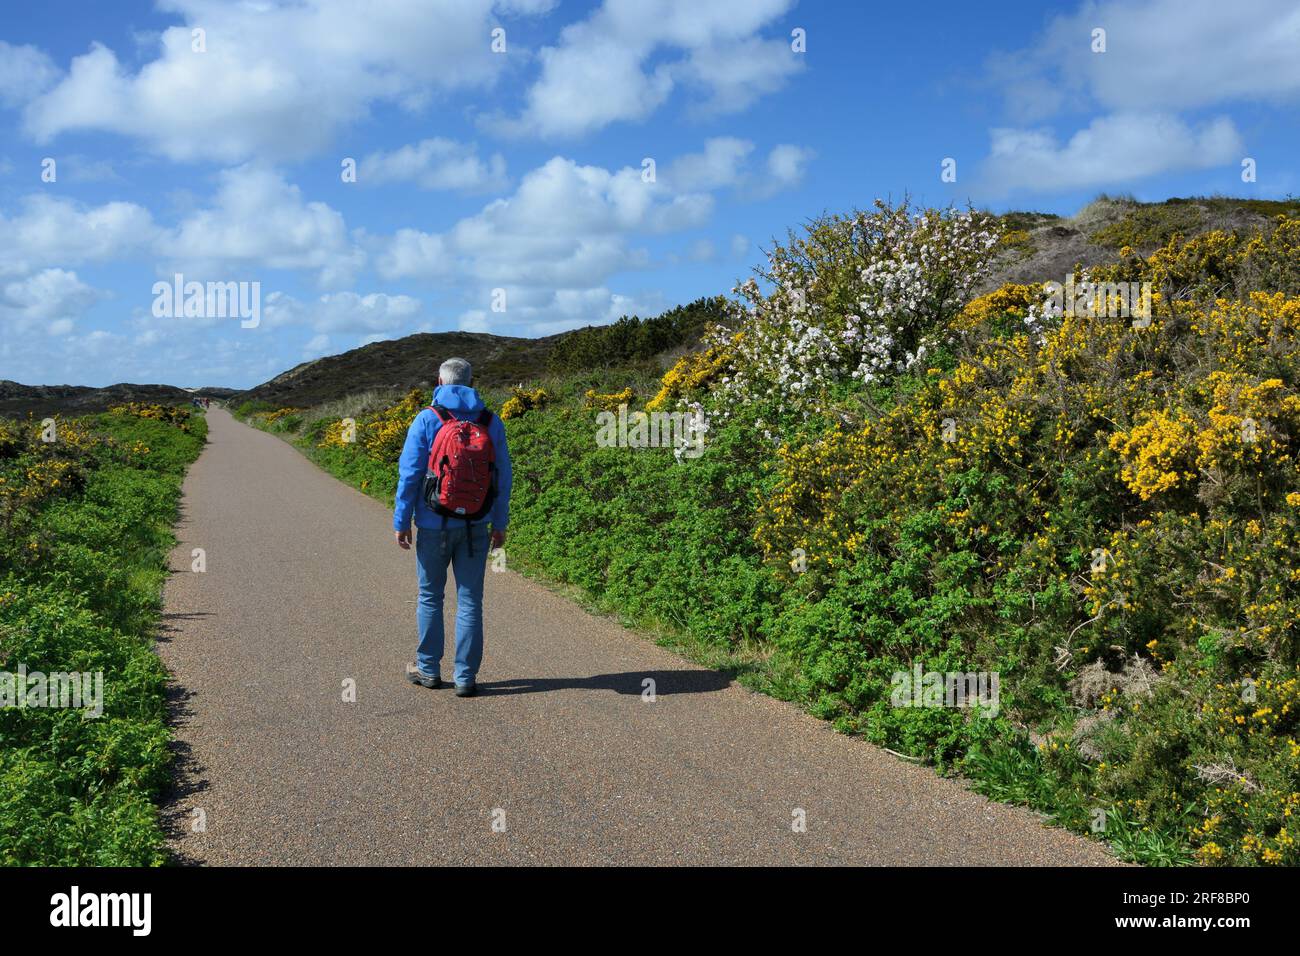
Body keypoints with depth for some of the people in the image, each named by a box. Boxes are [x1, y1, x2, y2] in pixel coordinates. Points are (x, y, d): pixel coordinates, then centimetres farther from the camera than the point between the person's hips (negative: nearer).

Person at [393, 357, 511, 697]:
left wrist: (401, 521, -1)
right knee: (470, 601, 6)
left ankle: (428, 669, 23)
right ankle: (466, 677, 7)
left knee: (430, 596, 14)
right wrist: (500, 523, 11)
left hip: (434, 525, -2)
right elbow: (503, 477, 3)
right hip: (476, 526, 2)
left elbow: (409, 475, -8)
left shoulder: (426, 420, -7)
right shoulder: (491, 422, 0)